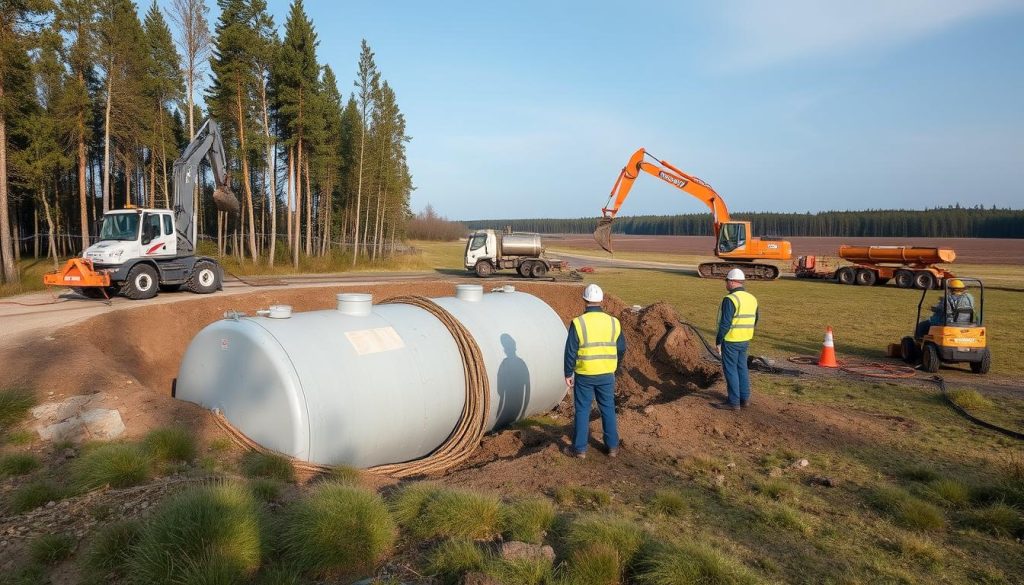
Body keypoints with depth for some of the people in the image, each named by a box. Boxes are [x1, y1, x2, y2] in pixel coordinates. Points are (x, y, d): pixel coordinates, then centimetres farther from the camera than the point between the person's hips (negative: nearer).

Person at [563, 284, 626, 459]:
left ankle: (580, 448, 16)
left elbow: (570, 351, -12)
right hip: (607, 375, 3)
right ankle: (612, 446, 22)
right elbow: (621, 348, 7)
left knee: (582, 410, 8)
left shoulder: (578, 323, -14)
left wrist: (568, 374, -1)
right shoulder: (613, 322, -3)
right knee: (608, 409, 15)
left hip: (584, 375, -3)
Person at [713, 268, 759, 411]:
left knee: (730, 370, 0)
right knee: (742, 368, 16)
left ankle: (734, 402, 5)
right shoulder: (751, 298, 7)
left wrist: (718, 341, -13)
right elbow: (755, 319, 16)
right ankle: (744, 398, 23)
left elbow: (725, 323, -21)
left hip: (730, 340, -8)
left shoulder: (730, 299, -19)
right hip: (745, 340, 8)